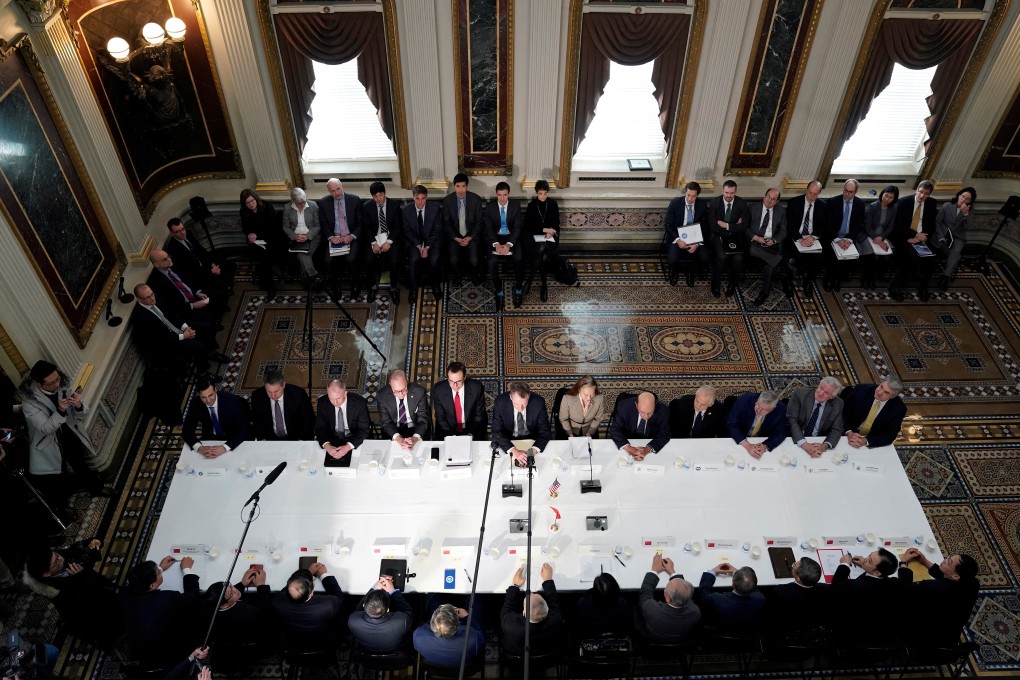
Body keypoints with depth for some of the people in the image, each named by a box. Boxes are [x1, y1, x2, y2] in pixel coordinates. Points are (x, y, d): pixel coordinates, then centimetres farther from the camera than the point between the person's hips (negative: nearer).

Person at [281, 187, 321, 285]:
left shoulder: (313, 206, -1)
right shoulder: (287, 208, 2)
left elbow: (318, 226, 1)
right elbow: (286, 227, 7)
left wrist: (307, 236, -14)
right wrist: (295, 236, -12)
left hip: (311, 237, -1)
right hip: (295, 238, 1)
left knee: (302, 255, -28)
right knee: (301, 255, -29)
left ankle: (308, 279, -16)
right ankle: (314, 277, -21)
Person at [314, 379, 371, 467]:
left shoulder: (359, 402, -20)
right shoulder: (322, 402, -14)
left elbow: (363, 429, -17)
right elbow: (320, 428, -9)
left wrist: (348, 447, -33)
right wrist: (326, 445, -30)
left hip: (354, 440, -1)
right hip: (332, 439, 1)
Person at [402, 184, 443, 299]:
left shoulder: (435, 208, -6)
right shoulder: (407, 210, -3)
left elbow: (437, 230, -4)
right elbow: (407, 232, 0)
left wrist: (427, 247, -16)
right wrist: (419, 246, -15)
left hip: (432, 240, -1)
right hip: (415, 241, 1)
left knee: (434, 259, -29)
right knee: (414, 259, -28)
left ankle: (436, 285, -5)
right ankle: (414, 288, -9)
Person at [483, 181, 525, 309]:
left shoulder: (516, 206, -4)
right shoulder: (489, 207, -3)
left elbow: (517, 228, -7)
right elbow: (488, 229, -6)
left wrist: (508, 244, -22)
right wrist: (496, 244, -23)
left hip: (512, 237, 0)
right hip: (495, 238, 0)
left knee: (519, 258, -29)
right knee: (492, 261, -28)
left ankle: (518, 289, -11)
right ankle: (498, 291, -12)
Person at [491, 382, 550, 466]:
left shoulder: (538, 403, -25)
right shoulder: (500, 402, -26)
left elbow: (544, 432, -18)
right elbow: (497, 432, -22)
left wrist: (533, 450, -37)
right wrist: (513, 451, -39)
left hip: (532, 439, 0)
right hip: (508, 440, 0)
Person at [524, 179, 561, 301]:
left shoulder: (553, 204, 6)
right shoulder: (531, 205, 1)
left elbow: (556, 223, 8)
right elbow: (528, 226, -3)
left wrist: (551, 232, -13)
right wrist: (544, 229, -13)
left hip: (550, 235, 1)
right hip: (534, 235, -1)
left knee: (543, 250, -33)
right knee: (543, 254, -33)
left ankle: (530, 278, -16)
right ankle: (544, 285, -20)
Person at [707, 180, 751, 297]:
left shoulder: (742, 203, -1)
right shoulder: (714, 202, -5)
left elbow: (745, 226, -8)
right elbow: (713, 226, -12)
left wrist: (726, 225, -17)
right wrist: (734, 226, -13)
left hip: (736, 237, 1)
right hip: (718, 236, -1)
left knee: (738, 257, -27)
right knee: (721, 256, -31)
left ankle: (733, 284, -1)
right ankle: (716, 284, -7)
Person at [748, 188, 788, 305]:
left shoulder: (781, 211, 7)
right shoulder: (753, 208, 3)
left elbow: (783, 231, 7)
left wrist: (774, 240, -13)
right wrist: (755, 237, -15)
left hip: (773, 243, 0)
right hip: (755, 241, 0)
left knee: (771, 263, -27)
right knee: (753, 250, -36)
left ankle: (765, 292, -15)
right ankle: (782, 261, -23)